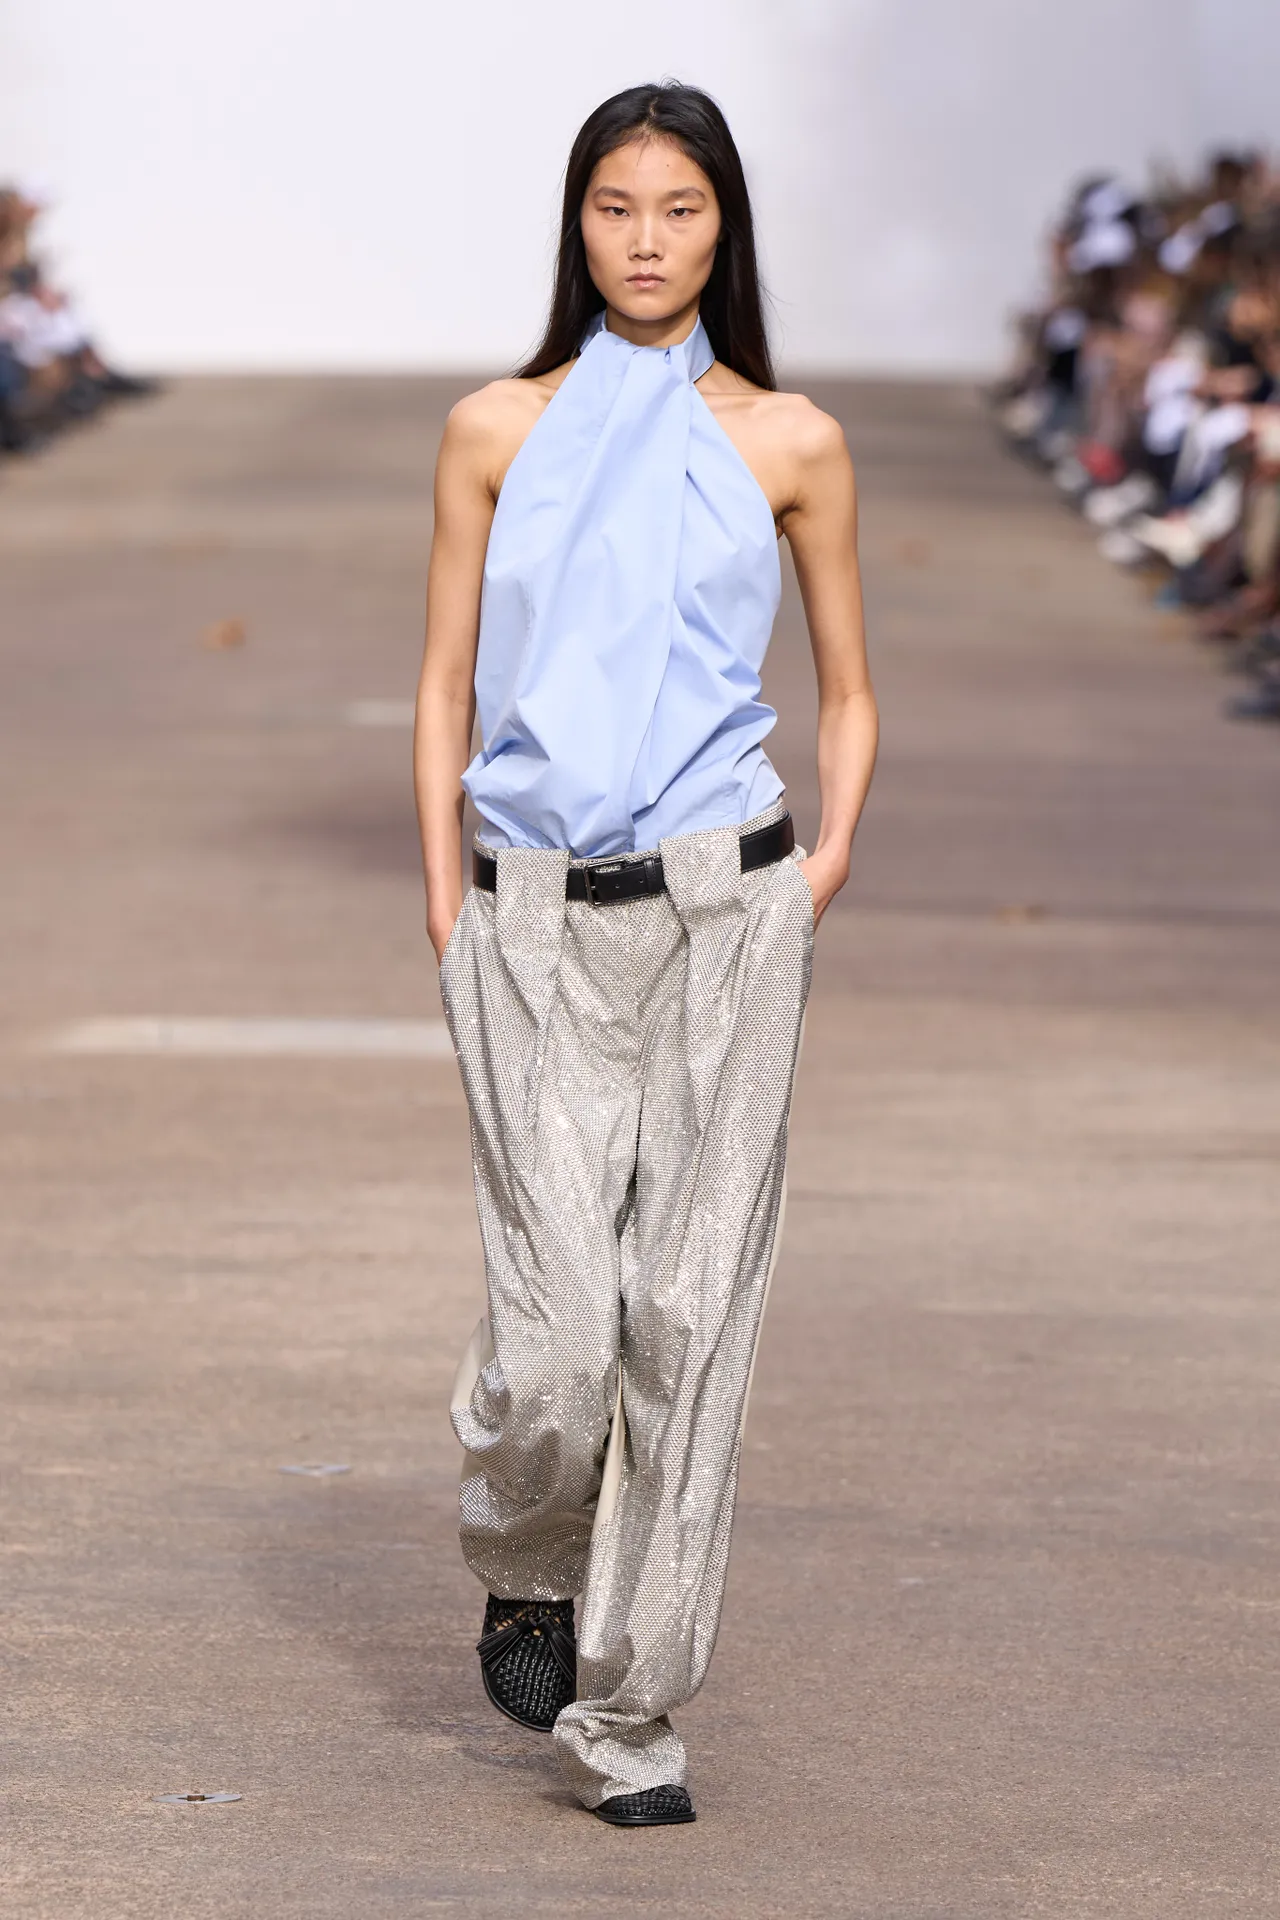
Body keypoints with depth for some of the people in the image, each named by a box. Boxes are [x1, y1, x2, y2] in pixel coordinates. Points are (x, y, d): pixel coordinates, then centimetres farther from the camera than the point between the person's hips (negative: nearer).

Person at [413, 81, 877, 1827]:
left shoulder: (787, 445, 6)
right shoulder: (498, 432, 7)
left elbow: (847, 690, 15)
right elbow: (445, 686, 10)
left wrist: (831, 850, 0)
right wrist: (444, 899, 2)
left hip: (722, 911, 0)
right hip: (535, 918, 0)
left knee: (688, 1317, -3)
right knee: (558, 1330, -7)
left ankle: (628, 1714, 7)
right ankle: (527, 1568, 26)